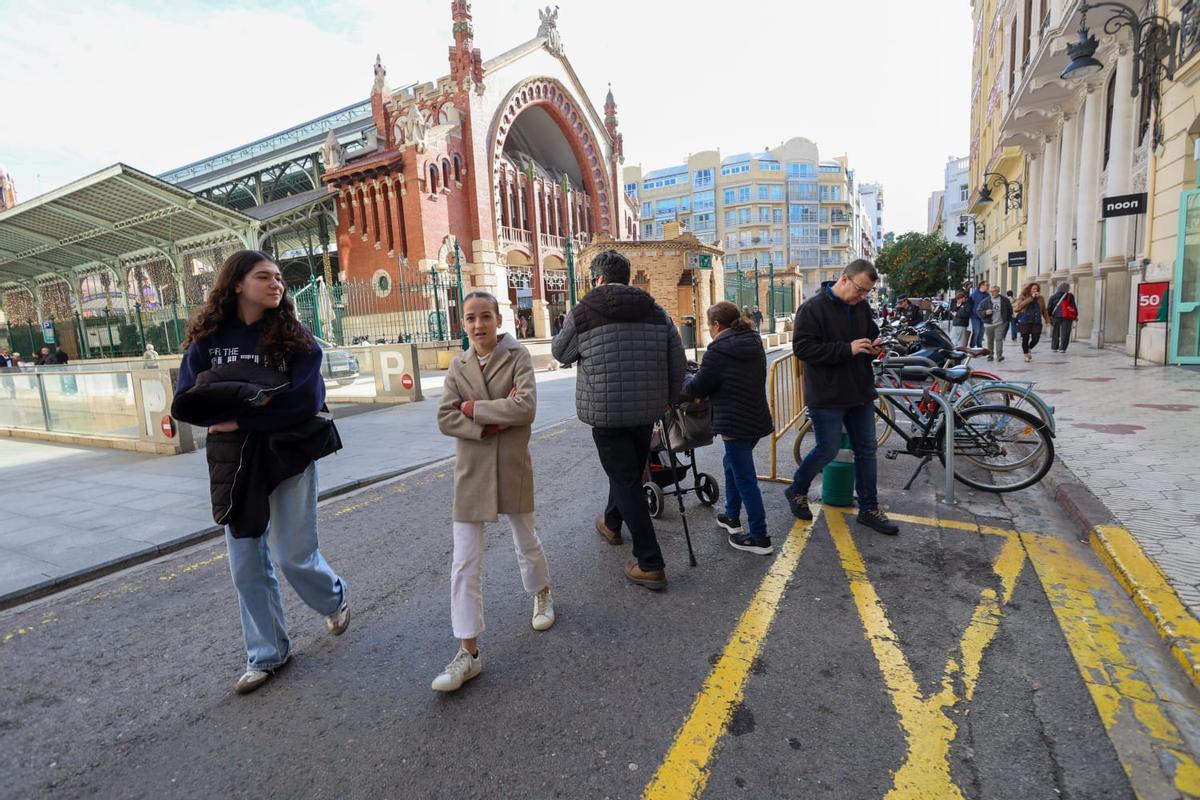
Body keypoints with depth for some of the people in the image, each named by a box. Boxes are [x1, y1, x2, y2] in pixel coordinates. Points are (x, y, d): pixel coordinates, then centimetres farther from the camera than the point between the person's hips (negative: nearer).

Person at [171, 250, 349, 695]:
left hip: (290, 456, -3)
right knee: (246, 563, 9)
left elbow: (306, 401, -16)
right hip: (234, 463, 3)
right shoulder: (208, 339, 1)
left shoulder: (296, 339, -5)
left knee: (294, 555, 3)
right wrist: (251, 396, -19)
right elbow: (187, 403, -5)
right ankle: (266, 654, 28)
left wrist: (240, 419, -17)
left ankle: (335, 599, 36)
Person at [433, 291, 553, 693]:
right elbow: (445, 418, -5)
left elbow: (526, 406, -21)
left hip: (513, 468, -2)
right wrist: (491, 426, -18)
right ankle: (468, 652, 11)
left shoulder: (518, 355, -7)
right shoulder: (458, 365, 3)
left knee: (526, 541, 20)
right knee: (464, 563, 0)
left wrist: (475, 408, -15)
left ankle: (541, 595, 49)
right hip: (471, 472, 2)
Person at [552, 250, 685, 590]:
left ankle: (650, 565, 4)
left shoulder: (584, 311, -6)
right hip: (646, 410, 5)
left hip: (606, 412, -5)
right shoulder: (655, 310, 5)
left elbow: (560, 353, 8)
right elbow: (677, 361, 5)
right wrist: (668, 399, 18)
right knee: (629, 472, 24)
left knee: (627, 483, 2)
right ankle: (611, 524, 50)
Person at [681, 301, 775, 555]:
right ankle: (732, 517, 36)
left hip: (734, 424, -9)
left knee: (745, 479, -1)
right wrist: (706, 391, 16)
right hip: (758, 419, 9)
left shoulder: (718, 350, -15)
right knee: (732, 465, 24)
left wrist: (686, 380, 11)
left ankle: (760, 538, 6)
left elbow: (697, 388, -10)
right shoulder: (754, 343, 10)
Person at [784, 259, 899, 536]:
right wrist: (848, 349, -25)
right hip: (827, 396, -7)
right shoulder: (813, 308, -13)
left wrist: (874, 347, -2)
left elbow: (872, 335, 23)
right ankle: (796, 490, 26)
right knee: (828, 450, 1)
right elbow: (802, 347, -21)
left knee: (866, 450, 12)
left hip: (860, 393, 7)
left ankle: (869, 508, 25)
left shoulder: (861, 308, 8)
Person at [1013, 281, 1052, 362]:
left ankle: (1029, 349, 24)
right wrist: (1031, 297, -19)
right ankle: (1026, 354, 18)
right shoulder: (1023, 297, 1)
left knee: (1036, 338, -5)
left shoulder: (1041, 299, 11)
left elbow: (1044, 310, 14)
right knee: (1025, 339, 0)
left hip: (1036, 322, 3)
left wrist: (1047, 320, 9)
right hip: (1025, 322, -3)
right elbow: (1020, 305, -19)